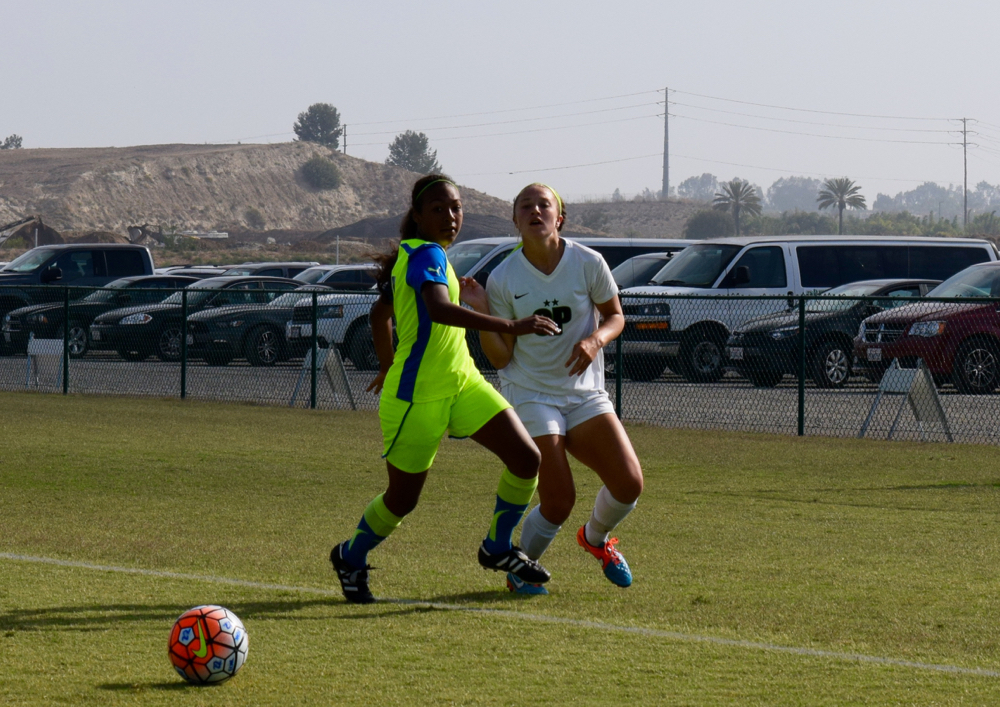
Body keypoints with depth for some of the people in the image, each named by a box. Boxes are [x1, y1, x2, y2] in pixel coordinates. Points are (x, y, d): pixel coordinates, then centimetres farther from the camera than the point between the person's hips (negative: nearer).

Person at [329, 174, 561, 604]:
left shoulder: (412, 255, 10)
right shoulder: (426, 254, -19)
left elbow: (380, 313, 24)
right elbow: (439, 309, -39)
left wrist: (388, 367, 35)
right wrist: (510, 327, -43)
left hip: (462, 383, 9)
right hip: (417, 397, -9)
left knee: (526, 457, -4)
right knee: (403, 498, 4)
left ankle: (497, 548, 15)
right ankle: (351, 558, 32)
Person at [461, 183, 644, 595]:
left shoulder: (588, 264, -6)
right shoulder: (503, 279, -8)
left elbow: (615, 316, 8)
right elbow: (501, 358, -6)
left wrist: (596, 339, -14)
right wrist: (481, 314, -22)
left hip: (585, 392, 3)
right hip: (530, 394, -3)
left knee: (629, 483, -12)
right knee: (558, 502, -15)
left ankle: (596, 537, 24)